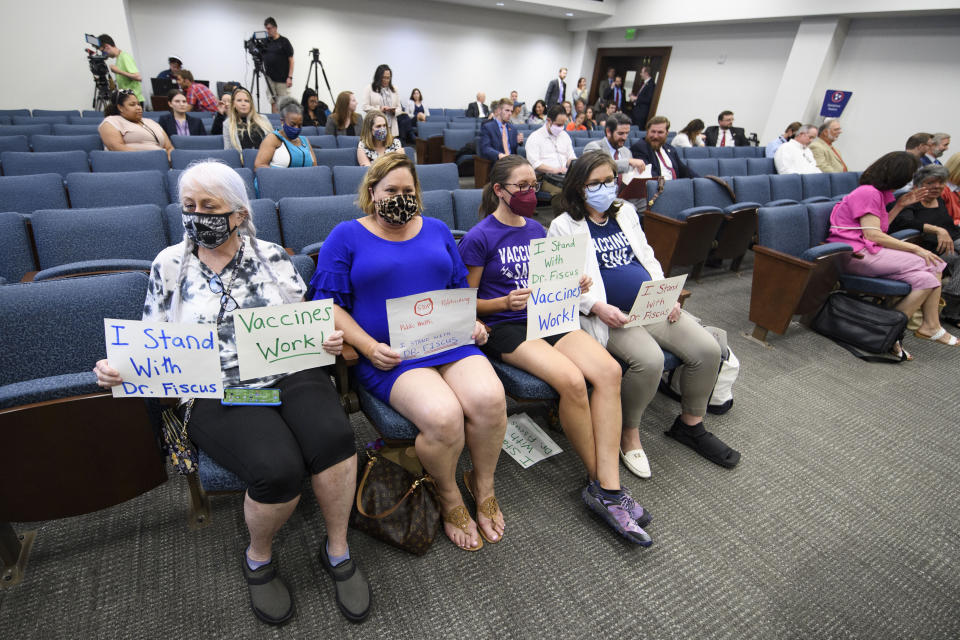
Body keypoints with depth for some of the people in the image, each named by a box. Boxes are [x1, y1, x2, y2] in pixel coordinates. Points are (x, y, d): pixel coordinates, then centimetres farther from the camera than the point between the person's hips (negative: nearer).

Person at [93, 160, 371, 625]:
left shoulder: (271, 256, 10)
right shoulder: (169, 264, 10)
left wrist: (328, 338, -10)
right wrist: (119, 369, -8)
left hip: (290, 374, 2)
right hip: (217, 394, -1)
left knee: (332, 435, -30)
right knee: (277, 469, -29)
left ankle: (338, 551, -3)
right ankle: (259, 559, 7)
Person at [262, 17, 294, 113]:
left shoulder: (284, 42, -3)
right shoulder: (265, 41, 10)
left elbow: (291, 60, -5)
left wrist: (290, 77, -12)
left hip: (282, 79, -5)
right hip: (270, 78, 5)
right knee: (273, 102, 4)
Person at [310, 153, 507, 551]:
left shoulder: (436, 230, 20)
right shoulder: (347, 236, 7)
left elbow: (459, 288, 24)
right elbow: (328, 304, 0)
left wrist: (472, 323, 4)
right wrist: (370, 347, -14)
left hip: (450, 341, 4)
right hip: (390, 355, -4)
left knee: (489, 399, -25)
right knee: (442, 417, -30)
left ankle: (483, 485, 6)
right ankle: (449, 497, 4)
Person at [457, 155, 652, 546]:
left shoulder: (537, 230, 15)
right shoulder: (479, 238, -3)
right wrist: (505, 302, -20)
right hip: (504, 326, -6)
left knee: (609, 370, -21)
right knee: (572, 380, -29)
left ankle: (607, 488, -16)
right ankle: (598, 479, -5)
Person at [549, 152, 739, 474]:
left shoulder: (625, 211, 19)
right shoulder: (564, 226, 0)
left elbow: (647, 258, 22)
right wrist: (598, 307, -21)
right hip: (610, 315, -6)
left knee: (708, 349, -8)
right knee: (649, 359, -31)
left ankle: (690, 424, 16)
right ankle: (629, 433, -3)